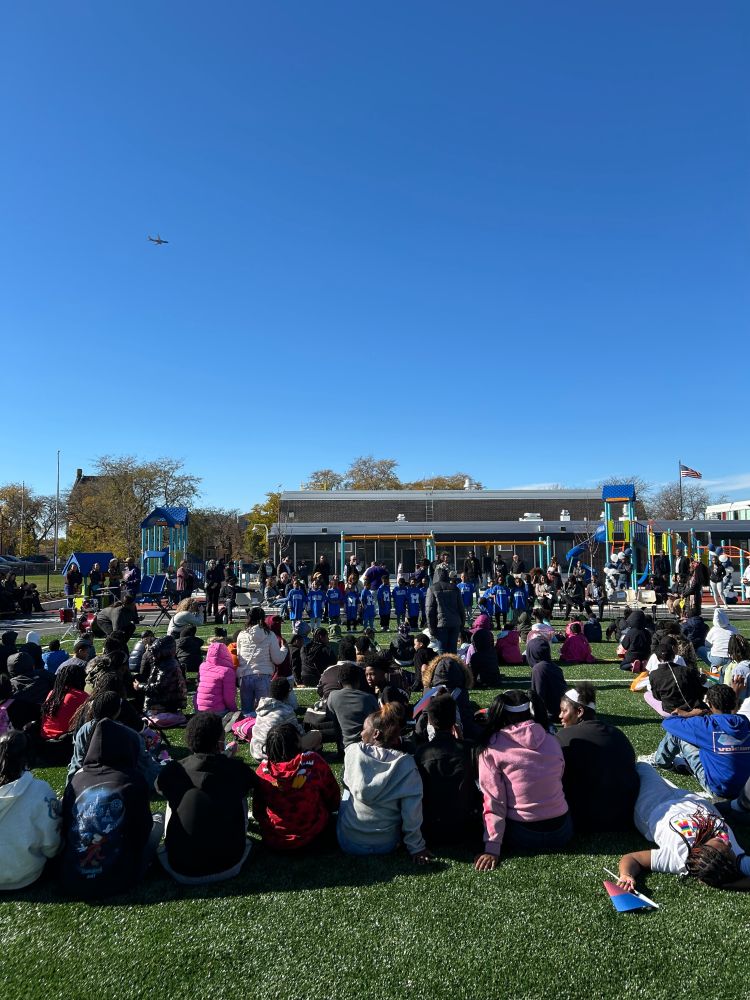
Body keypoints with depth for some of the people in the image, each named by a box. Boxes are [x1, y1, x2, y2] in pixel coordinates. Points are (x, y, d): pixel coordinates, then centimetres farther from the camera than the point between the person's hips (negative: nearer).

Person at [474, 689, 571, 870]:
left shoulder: (491, 748, -10)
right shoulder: (551, 740, 0)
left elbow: (493, 801, -11)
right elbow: (558, 781, 9)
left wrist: (492, 848, -8)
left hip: (522, 837, -3)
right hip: (561, 833, 3)